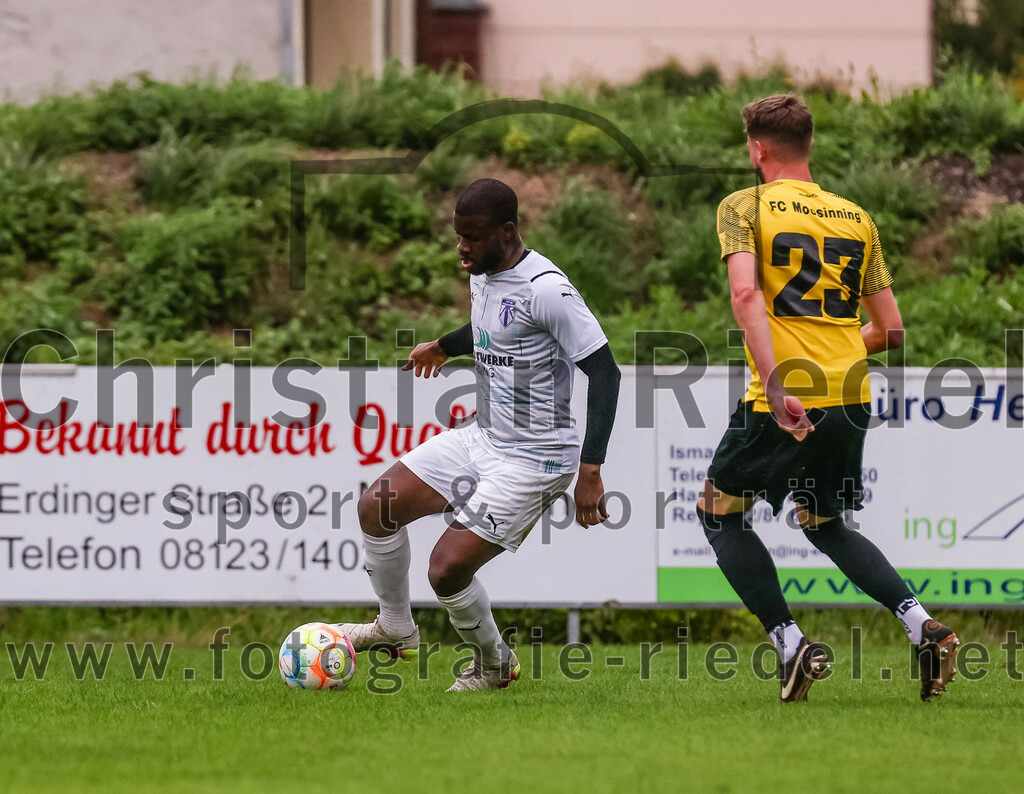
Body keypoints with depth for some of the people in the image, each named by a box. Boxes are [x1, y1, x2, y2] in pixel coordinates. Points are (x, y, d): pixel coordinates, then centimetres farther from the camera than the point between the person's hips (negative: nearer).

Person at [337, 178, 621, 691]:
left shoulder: (546, 289, -23)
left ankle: (494, 665, 15)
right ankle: (395, 629, 20)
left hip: (533, 458, -9)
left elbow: (603, 372, -23)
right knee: (378, 505, 0)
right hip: (481, 437, 9)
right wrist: (444, 346, 47)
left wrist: (590, 470, -28)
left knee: (447, 567, -13)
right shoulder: (482, 275, 4)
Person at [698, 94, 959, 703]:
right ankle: (923, 625, 4)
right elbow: (892, 331, 13)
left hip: (782, 402, -5)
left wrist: (775, 382, -26)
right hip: (851, 398, 5)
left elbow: (746, 293, -19)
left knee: (720, 511, 15)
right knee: (824, 524, 25)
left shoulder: (744, 207, -1)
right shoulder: (857, 218, 14)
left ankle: (791, 643, 0)